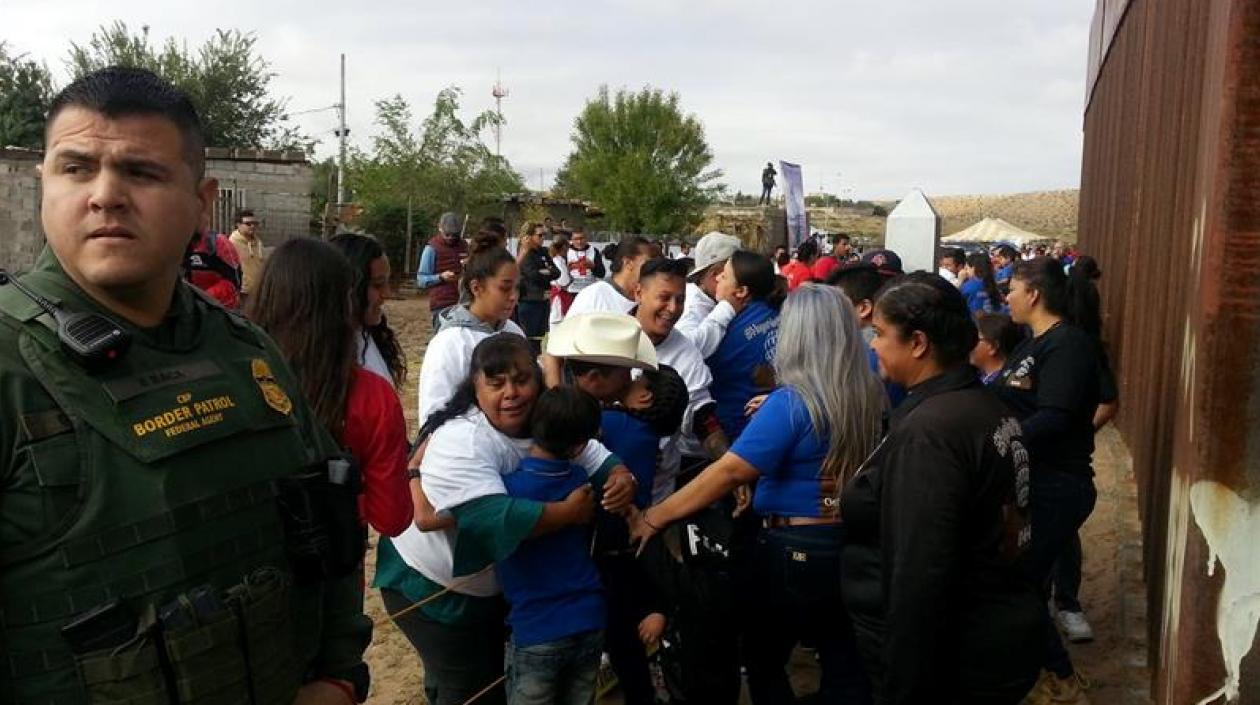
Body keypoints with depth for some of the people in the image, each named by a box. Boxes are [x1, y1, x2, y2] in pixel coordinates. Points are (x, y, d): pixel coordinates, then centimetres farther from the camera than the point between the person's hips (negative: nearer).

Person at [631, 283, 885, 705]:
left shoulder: (792, 403, -19)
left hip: (796, 552, -6)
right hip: (854, 544, 6)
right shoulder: (869, 393, 0)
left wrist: (654, 517, -17)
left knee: (762, 661, 16)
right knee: (846, 669, 15)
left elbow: (730, 471, -22)